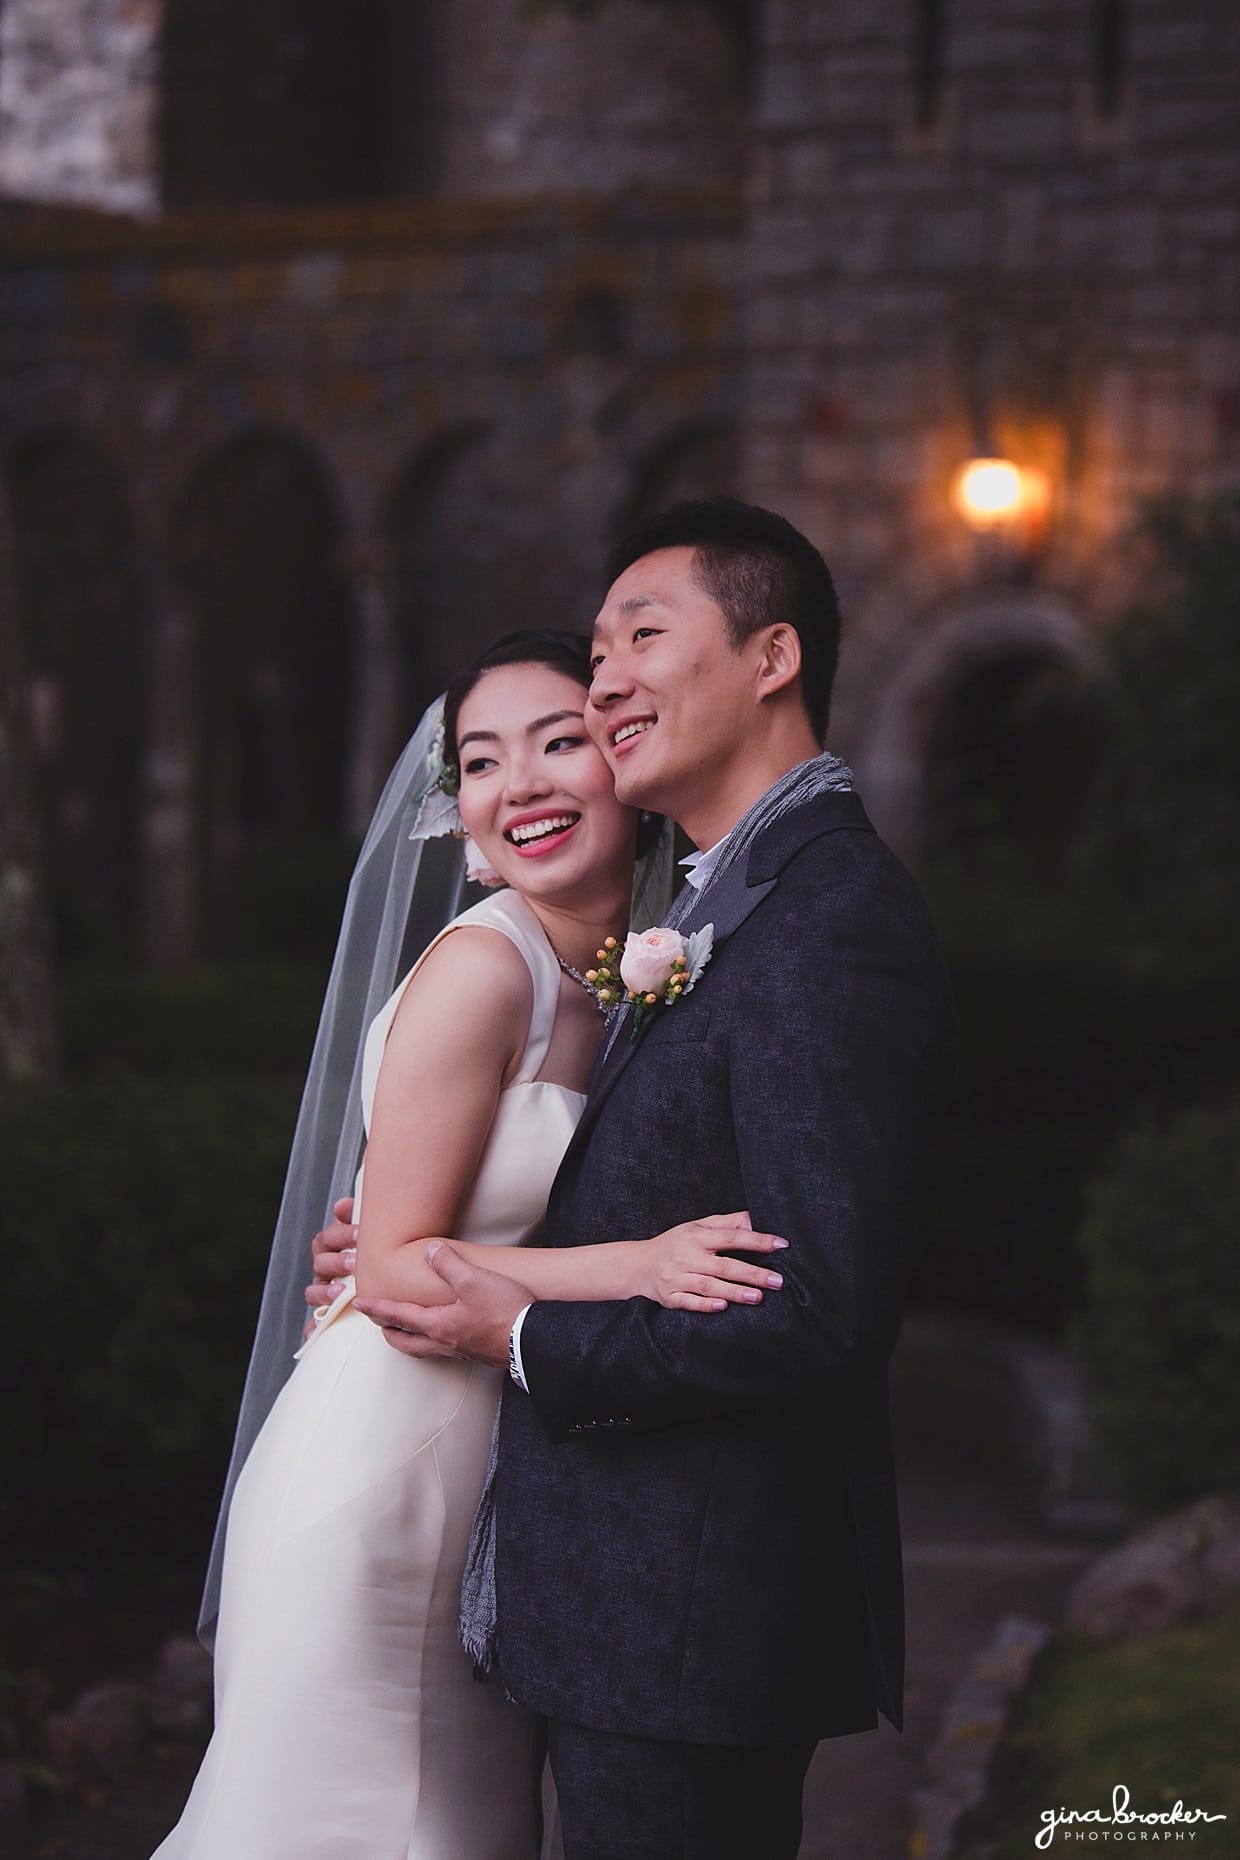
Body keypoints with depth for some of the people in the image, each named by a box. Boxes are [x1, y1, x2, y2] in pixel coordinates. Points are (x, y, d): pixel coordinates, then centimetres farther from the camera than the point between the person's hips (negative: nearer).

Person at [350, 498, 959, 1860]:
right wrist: (432, 1245, 8)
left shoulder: (829, 929, -19)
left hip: (689, 1618, -10)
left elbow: (817, 1311, -24)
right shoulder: (737, 903, 13)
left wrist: (531, 1339, -14)